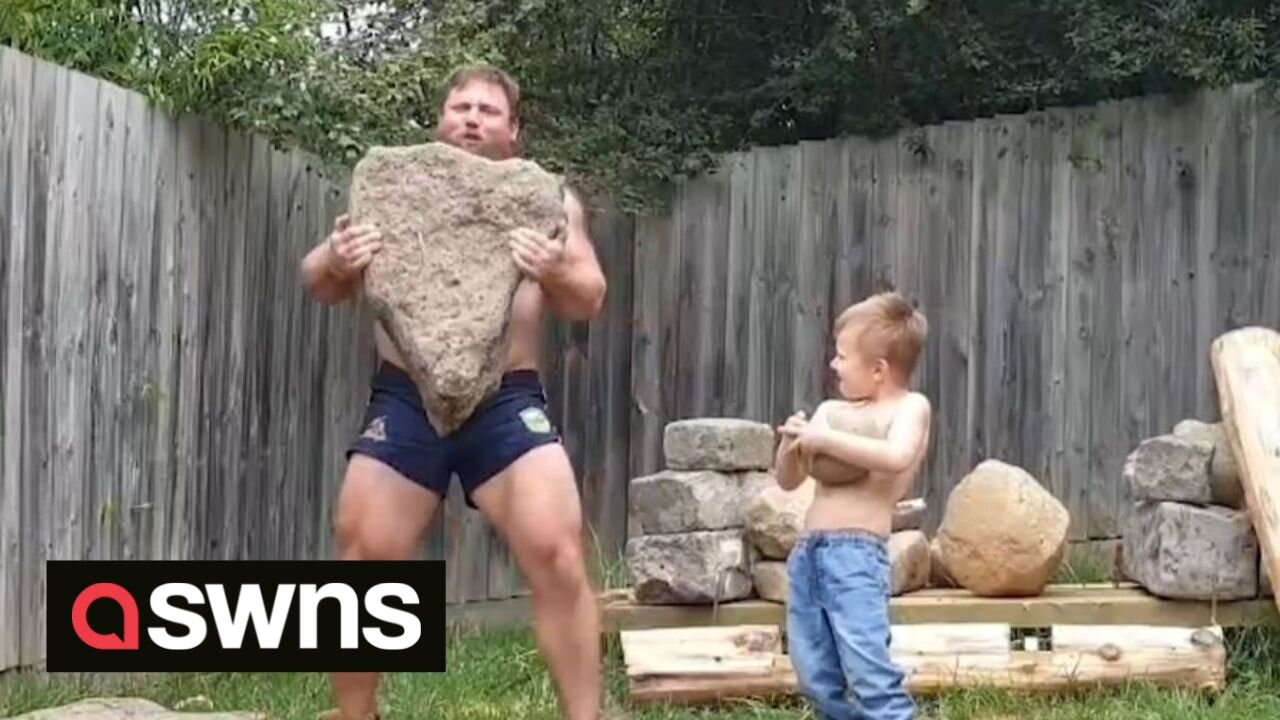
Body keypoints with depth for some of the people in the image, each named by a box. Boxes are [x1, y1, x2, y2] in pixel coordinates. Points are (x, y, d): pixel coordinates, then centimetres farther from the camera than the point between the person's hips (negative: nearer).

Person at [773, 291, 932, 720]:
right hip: (806, 551, 7)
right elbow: (788, 480, 20)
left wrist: (826, 439, -16)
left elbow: (897, 457, -21)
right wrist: (791, 444, -2)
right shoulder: (831, 410, 17)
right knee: (816, 676, 9)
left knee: (868, 671, -15)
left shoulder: (910, 406, 1)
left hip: (855, 553, -7)